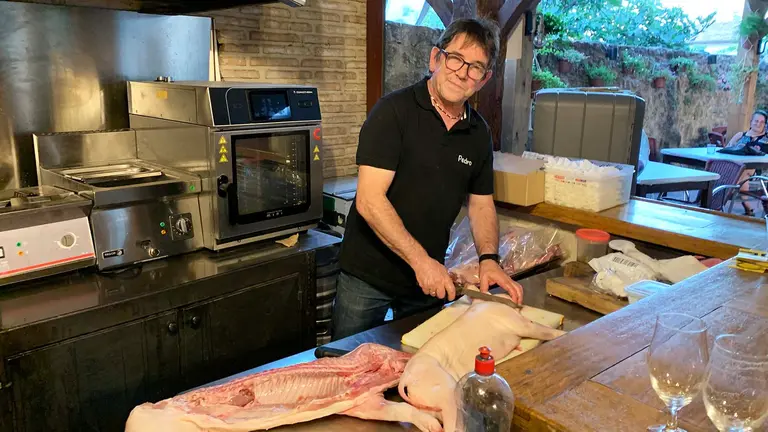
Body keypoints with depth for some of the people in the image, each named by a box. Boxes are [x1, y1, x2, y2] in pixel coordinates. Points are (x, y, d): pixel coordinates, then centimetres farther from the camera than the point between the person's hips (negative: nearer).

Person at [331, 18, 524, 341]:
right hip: (368, 277, -4)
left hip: (429, 279, 5)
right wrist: (421, 260, -22)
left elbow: (481, 203, 12)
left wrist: (489, 259, -5)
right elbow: (369, 200, -21)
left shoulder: (479, 133, 3)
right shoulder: (394, 111, -15)